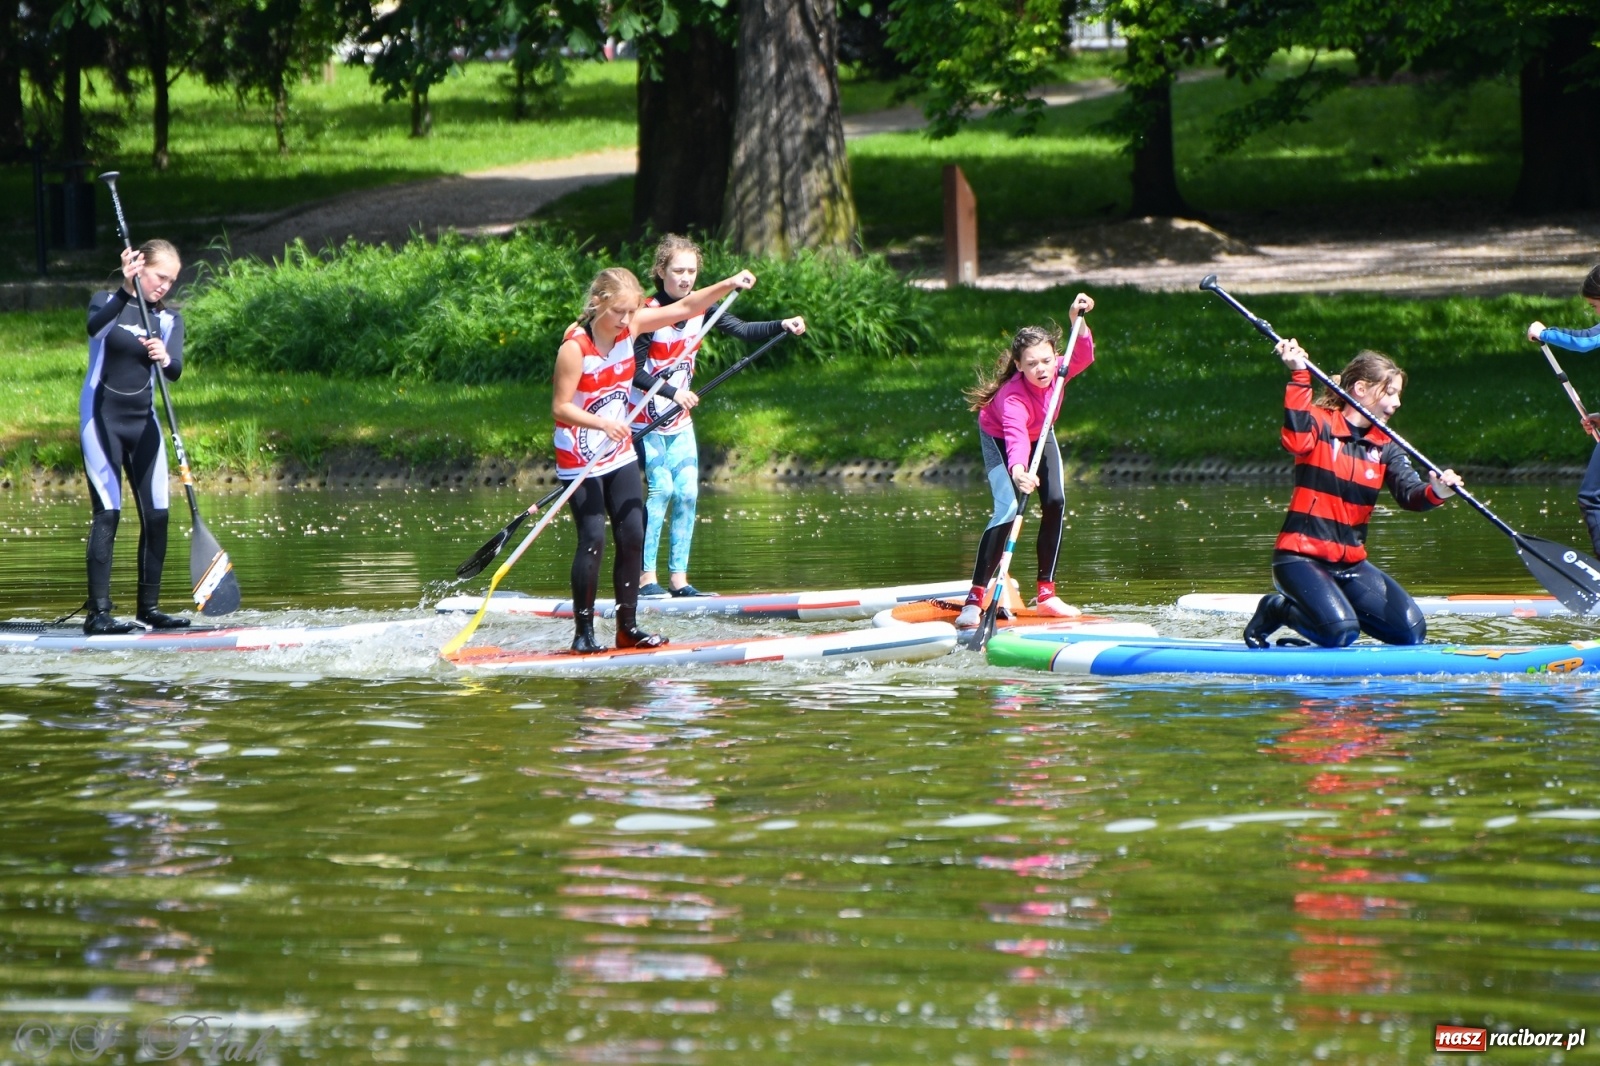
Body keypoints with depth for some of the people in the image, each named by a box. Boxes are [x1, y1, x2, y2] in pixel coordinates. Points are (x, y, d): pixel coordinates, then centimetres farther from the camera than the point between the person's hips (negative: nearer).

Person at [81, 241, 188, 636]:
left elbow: (175, 370, -12)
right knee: (107, 513, -12)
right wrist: (126, 291, -43)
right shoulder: (107, 302, -3)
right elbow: (96, 326, -29)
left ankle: (149, 606, 12)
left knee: (157, 514, 0)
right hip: (101, 420, -5)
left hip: (142, 421, 5)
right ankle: (98, 611, -15)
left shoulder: (169, 320, 6)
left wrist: (164, 358, -35)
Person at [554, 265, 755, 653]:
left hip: (620, 453, 7)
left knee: (633, 537, 3)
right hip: (580, 457, -7)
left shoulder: (630, 327, -4)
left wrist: (729, 284, -11)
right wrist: (602, 423, -34)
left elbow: (685, 307, 0)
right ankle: (583, 632, -6)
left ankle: (627, 627, 10)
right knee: (593, 539, -12)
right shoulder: (575, 347, -22)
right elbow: (560, 407, -21)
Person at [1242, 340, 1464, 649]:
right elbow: (1296, 442, -31)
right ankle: (1276, 610, 2)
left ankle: (1340, 607, 19)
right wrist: (1299, 377, -35)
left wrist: (1435, 492, -28)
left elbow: (1410, 493, -4)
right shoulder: (1320, 424, -7)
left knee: (1412, 633, -2)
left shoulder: (1385, 446, 10)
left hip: (1351, 562, 7)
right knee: (1340, 635, -27)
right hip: (1302, 557, -7)